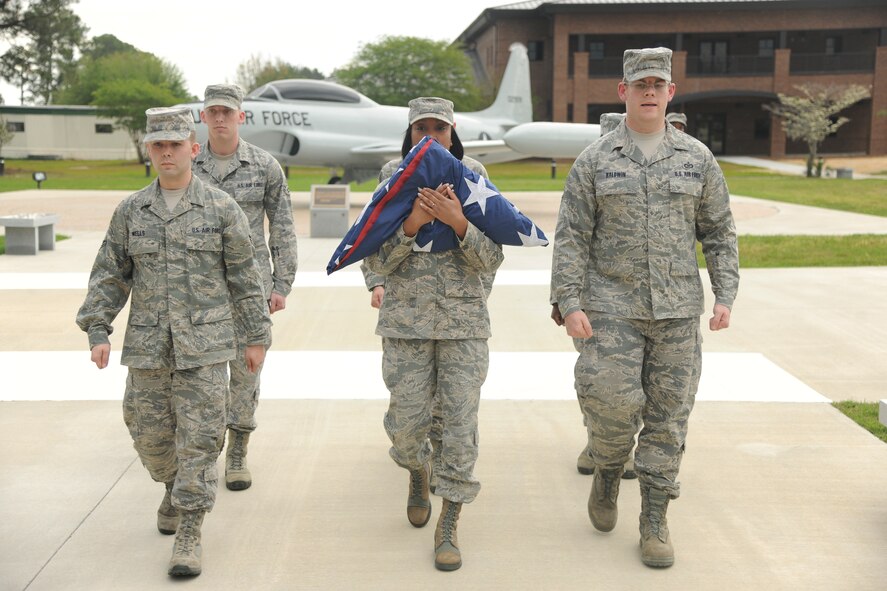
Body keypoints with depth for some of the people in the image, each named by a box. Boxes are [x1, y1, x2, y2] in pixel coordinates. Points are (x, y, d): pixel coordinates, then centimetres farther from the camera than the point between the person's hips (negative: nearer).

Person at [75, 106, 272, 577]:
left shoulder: (221, 208, -2)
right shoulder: (131, 211, 6)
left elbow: (244, 277, 2)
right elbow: (109, 274, 9)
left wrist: (257, 337, 2)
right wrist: (97, 331, 1)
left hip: (204, 346, -3)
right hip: (147, 347, 3)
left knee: (198, 439, -4)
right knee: (150, 433, 12)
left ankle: (188, 534, 5)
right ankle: (175, 488, 42)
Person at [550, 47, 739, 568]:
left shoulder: (697, 158, 5)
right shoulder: (594, 161, 0)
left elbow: (720, 232, 9)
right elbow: (571, 237, -3)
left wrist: (725, 296, 0)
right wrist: (570, 304, -11)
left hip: (677, 310, 2)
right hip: (613, 309, -2)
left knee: (669, 416, 4)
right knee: (614, 404, -10)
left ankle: (655, 523, 17)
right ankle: (608, 473, 23)